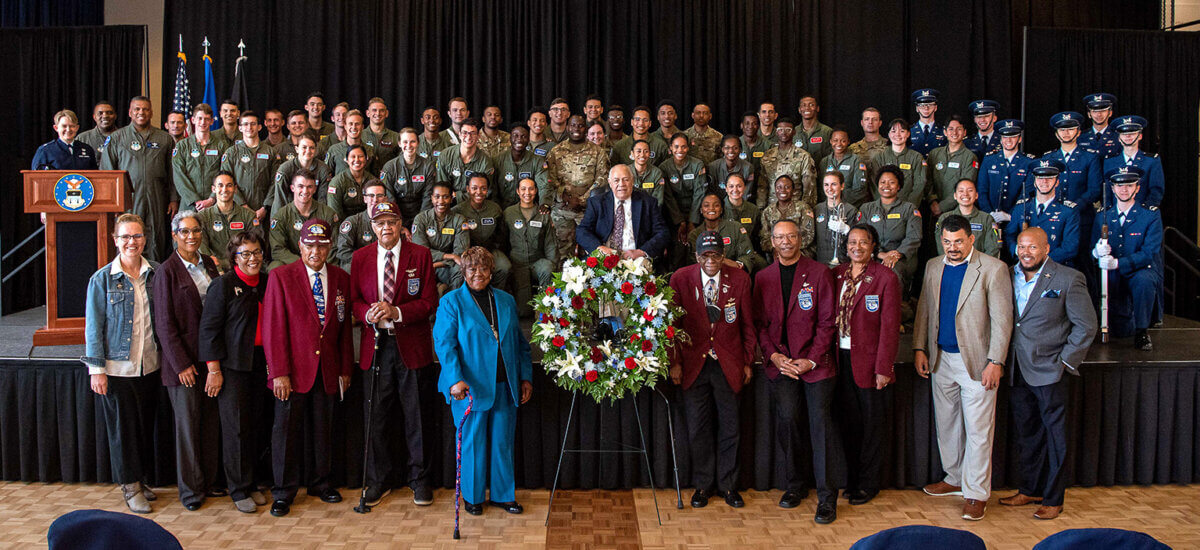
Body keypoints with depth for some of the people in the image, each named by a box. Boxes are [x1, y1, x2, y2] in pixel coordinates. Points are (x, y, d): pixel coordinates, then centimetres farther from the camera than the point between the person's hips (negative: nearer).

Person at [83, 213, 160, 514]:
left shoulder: (156, 274, 2)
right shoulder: (102, 279, -5)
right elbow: (94, 327, -3)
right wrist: (96, 369, -7)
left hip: (149, 365, 3)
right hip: (116, 367, -3)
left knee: (145, 425, 12)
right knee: (122, 427, 6)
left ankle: (141, 480, 28)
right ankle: (130, 487, 19)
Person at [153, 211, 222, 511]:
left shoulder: (209, 264, 9)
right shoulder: (167, 271, -8)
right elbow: (164, 323, -9)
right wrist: (182, 364, -12)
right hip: (184, 359, -5)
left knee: (211, 421, 10)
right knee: (187, 423, 3)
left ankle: (209, 481, 22)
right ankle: (190, 488, 14)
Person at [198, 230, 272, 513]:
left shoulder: (267, 283, 10)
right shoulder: (223, 284, -4)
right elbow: (209, 328, -7)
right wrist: (214, 369, -11)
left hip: (260, 363, 5)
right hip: (233, 365, -5)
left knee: (258, 425, 7)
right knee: (236, 426, 0)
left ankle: (252, 483, 22)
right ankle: (239, 490, 11)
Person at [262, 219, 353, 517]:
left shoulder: (341, 279, 7)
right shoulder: (281, 277, -3)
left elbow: (344, 327, 11)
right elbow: (273, 328, -6)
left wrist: (345, 369, 8)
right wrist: (279, 372, -12)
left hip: (328, 369, 3)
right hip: (293, 368, -3)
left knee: (323, 430, 11)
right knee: (287, 429, 4)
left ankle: (320, 482, 28)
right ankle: (283, 492, 16)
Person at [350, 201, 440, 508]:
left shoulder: (420, 255, 1)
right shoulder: (360, 257, 8)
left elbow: (429, 301, -3)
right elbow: (354, 300, 10)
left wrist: (396, 312, -17)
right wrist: (368, 314, -12)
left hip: (412, 346, -2)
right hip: (375, 345, 2)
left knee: (418, 417, 5)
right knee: (376, 417, 7)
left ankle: (419, 479, 19)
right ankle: (378, 481, 22)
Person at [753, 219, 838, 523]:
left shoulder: (819, 273, 3)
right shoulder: (762, 277, 11)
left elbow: (828, 321, 0)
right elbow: (759, 323, 10)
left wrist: (811, 360, -8)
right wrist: (774, 355, -5)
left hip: (816, 361, -2)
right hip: (780, 361, 2)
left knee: (820, 422, -6)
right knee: (785, 417, -7)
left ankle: (826, 496, 3)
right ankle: (792, 485, 12)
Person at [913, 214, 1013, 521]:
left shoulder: (993, 269, -8)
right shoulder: (933, 267, 9)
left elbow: (1002, 319, -10)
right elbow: (924, 309, 15)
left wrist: (995, 362, -15)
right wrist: (919, 348, 6)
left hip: (976, 362, -6)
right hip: (941, 359, 6)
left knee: (978, 430, -1)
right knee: (946, 425, 15)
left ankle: (976, 493, 9)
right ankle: (954, 479, 32)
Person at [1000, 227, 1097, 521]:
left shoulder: (1068, 279, -8)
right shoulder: (1009, 276, 7)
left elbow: (1086, 326, -6)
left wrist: (1065, 361, -9)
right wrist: (1002, 356, 7)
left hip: (1048, 372, -5)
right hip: (1017, 371, 5)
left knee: (1054, 436, 4)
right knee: (1025, 433, 15)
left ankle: (1053, 499, 14)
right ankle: (1030, 489, 29)